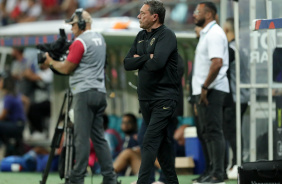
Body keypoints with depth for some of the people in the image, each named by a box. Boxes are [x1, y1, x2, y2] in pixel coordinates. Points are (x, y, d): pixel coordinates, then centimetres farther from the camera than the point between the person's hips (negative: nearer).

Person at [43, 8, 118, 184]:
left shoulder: (80, 42, -11)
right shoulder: (100, 38, 16)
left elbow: (66, 68, -7)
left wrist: (51, 62, 10)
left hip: (85, 93, -8)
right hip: (100, 93, 8)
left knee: (82, 137, -8)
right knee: (99, 137, 9)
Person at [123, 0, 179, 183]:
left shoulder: (166, 35, -12)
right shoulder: (141, 36, 13)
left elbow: (157, 62, -26)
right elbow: (128, 63, 6)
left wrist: (139, 60, -6)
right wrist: (147, 58, -11)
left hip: (164, 98, -8)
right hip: (146, 98, 8)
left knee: (150, 141, -13)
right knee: (163, 140, 14)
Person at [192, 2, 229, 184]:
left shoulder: (214, 33, -12)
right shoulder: (206, 33, 19)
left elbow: (217, 63, -23)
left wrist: (205, 87, -21)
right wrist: (202, 89, 16)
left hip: (212, 91, -10)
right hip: (204, 91, 10)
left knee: (214, 131, -10)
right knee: (207, 132, 12)